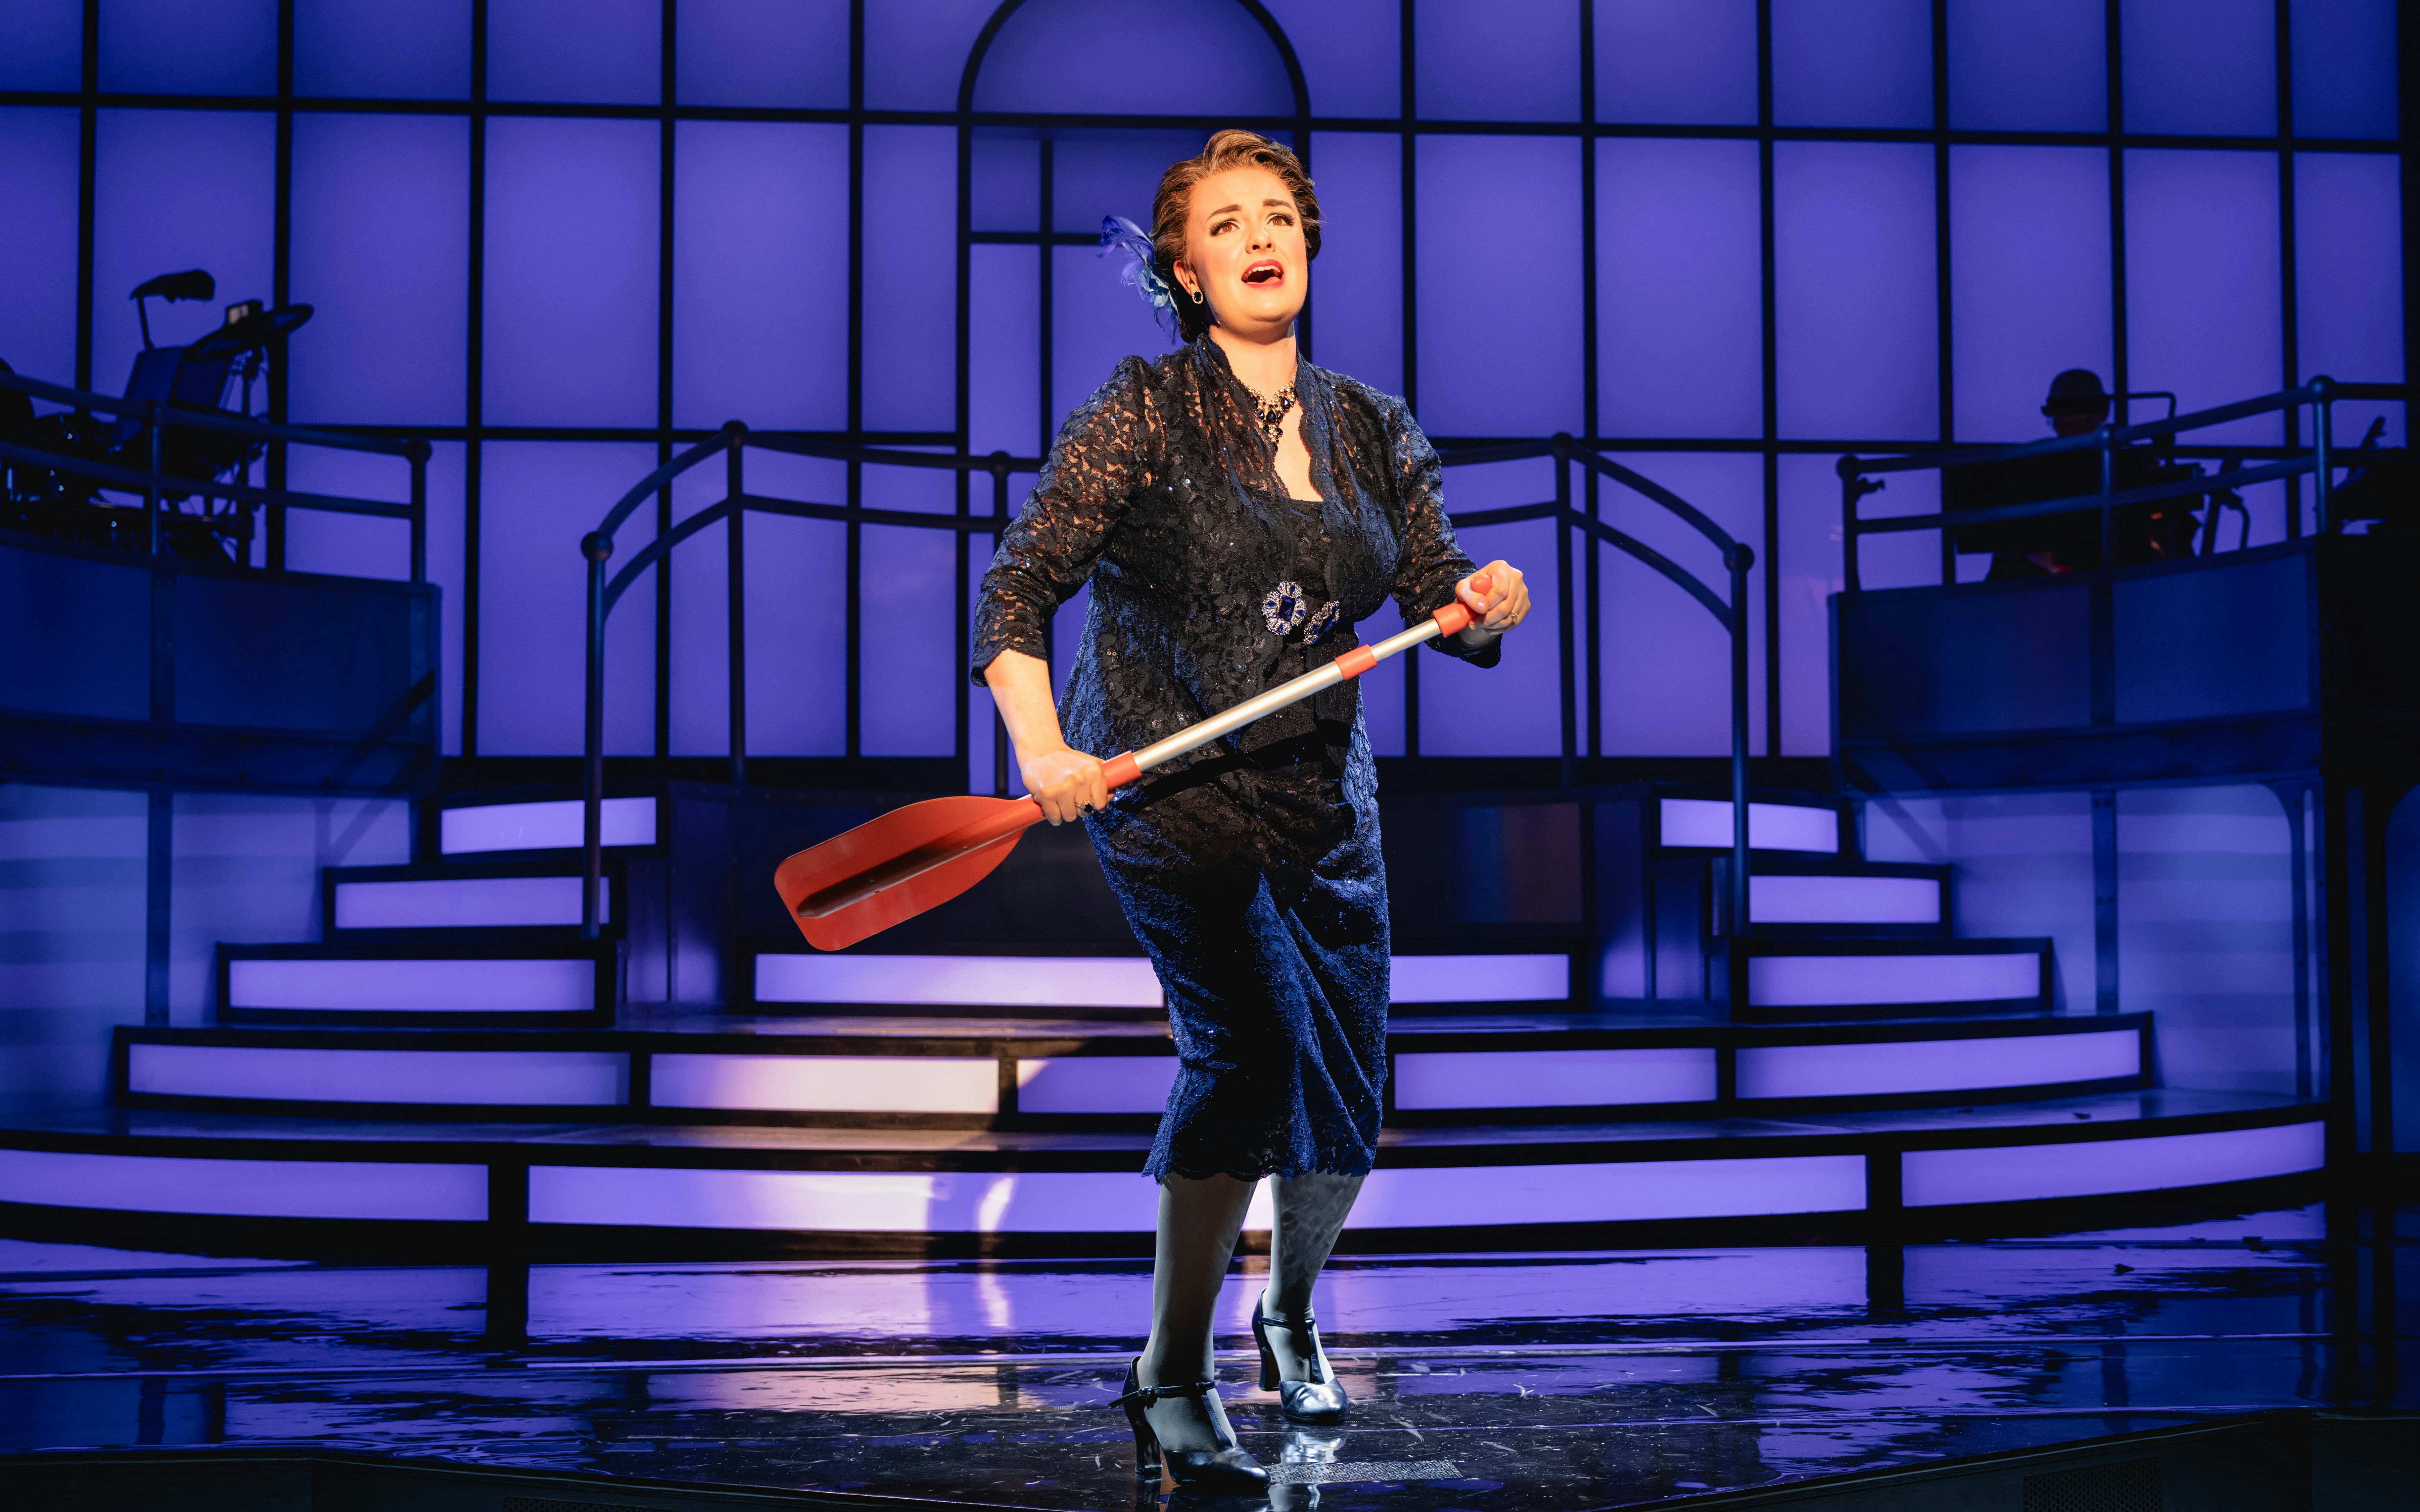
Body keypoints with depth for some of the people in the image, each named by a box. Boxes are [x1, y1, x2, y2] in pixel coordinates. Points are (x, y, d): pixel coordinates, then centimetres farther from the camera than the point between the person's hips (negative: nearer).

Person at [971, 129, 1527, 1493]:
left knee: (1347, 1087, 9)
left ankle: (1290, 1314, 39)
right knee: (1253, 1041, -23)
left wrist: (1485, 606, -17)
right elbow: (1019, 588, -11)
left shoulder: (1373, 431, 8)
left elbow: (1438, 598, 8)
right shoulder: (1143, 413, -6)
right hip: (1163, 784, -5)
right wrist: (1043, 748, -26)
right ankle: (1172, 1380, -11)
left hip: (1325, 800, 5)